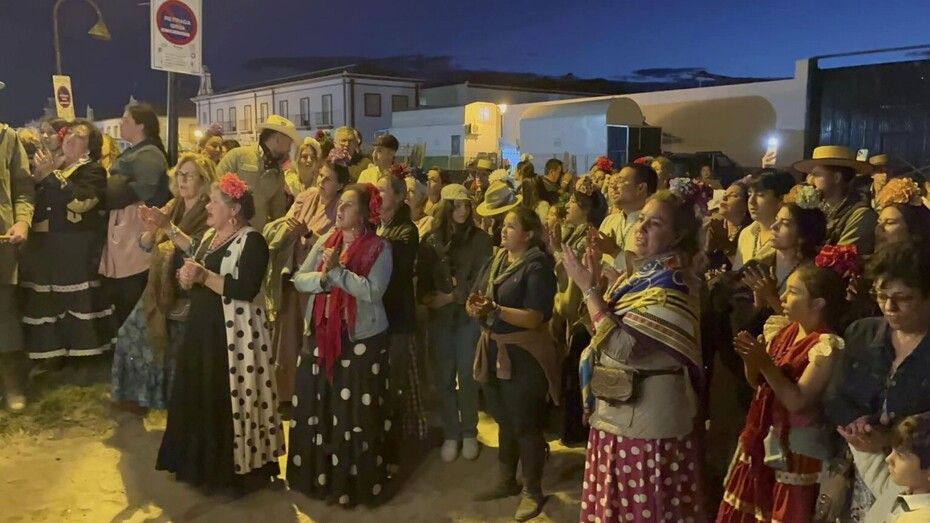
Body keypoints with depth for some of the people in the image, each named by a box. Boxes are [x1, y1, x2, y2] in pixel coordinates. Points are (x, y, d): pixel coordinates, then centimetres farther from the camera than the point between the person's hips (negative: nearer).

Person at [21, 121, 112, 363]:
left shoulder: (93, 170, -3)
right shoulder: (53, 165, 18)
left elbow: (80, 201, -21)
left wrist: (50, 175, -19)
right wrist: (37, 177, -3)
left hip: (75, 250, -6)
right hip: (43, 247, 6)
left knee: (77, 299, -3)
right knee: (47, 300, 8)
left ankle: (83, 350, 8)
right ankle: (53, 349, 18)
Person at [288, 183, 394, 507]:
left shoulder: (379, 248, -9)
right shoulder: (326, 240, 8)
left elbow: (372, 291, -21)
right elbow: (299, 279, 4)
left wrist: (337, 270, -20)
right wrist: (323, 277, -15)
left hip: (361, 341, -5)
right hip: (320, 336, 6)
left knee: (355, 415, 2)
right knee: (314, 410, 13)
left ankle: (355, 483, 17)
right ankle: (316, 475, 30)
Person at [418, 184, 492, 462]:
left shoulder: (480, 238, -1)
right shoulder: (431, 240, 4)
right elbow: (423, 278, 4)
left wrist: (452, 296, -14)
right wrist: (426, 298, -15)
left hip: (468, 314, -2)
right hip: (439, 316, 2)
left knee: (467, 376, 3)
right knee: (444, 377, 6)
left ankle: (469, 433, 19)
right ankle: (450, 434, 19)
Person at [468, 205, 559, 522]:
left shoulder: (537, 267, -14)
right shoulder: (495, 261, 9)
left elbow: (534, 318, -22)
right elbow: (473, 303, 7)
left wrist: (494, 309, -31)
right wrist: (474, 306, -16)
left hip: (524, 356, -7)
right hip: (494, 351, 7)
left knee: (526, 425, 4)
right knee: (504, 421, 20)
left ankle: (533, 491, 20)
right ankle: (507, 481, 35)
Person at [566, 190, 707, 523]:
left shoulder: (672, 285, -19)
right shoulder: (644, 275, 9)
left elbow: (622, 345, -26)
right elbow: (606, 328, 10)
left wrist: (588, 288, -20)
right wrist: (596, 282, -1)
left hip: (645, 415, -9)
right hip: (620, 410, 9)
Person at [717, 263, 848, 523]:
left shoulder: (827, 345, -19)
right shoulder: (781, 329, 3)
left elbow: (796, 401, -22)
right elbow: (758, 383, 9)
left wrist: (766, 364, -28)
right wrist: (751, 359, -10)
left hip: (798, 448, -7)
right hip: (765, 437, 7)